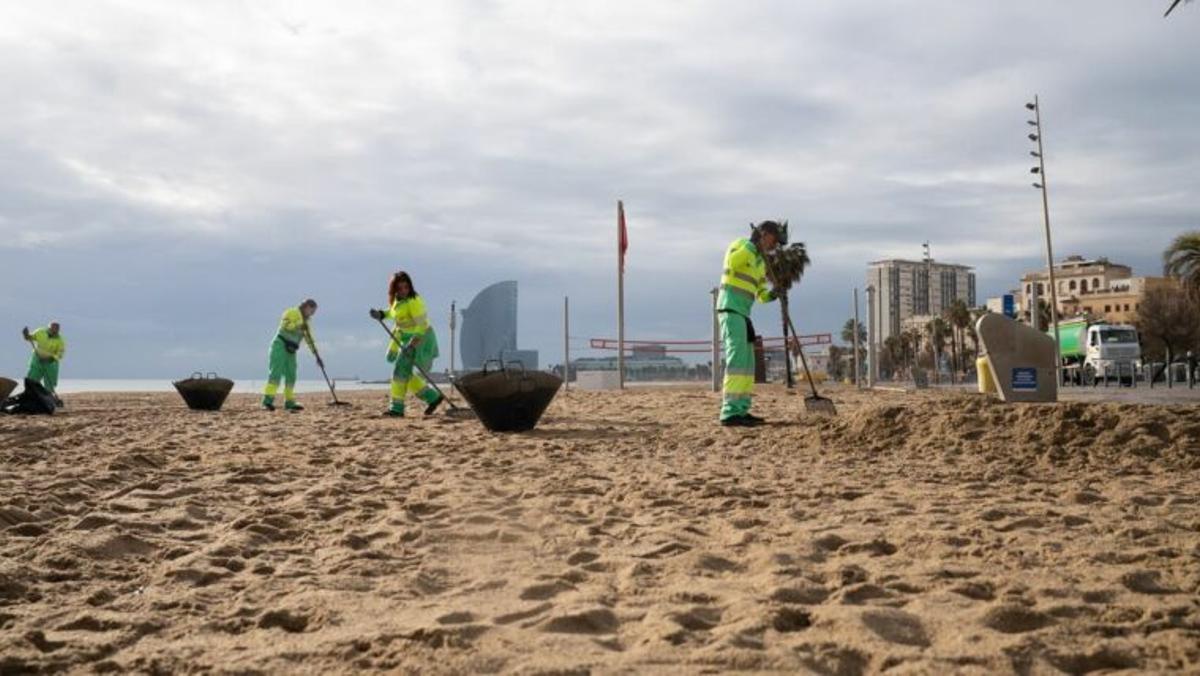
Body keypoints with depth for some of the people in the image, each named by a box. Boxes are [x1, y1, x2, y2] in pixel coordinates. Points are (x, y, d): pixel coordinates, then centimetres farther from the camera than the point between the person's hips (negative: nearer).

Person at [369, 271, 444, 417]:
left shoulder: (414, 301, -21)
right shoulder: (398, 299, 6)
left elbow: (421, 325, -24)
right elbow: (394, 312, 26)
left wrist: (412, 344, -31)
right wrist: (382, 314, 7)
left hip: (418, 338, -10)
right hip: (406, 339, 10)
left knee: (400, 371, -9)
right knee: (404, 373, 11)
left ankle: (397, 408, -2)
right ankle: (432, 397, 16)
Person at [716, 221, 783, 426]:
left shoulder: (760, 262, 22)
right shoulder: (741, 244, -3)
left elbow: (760, 294, 22)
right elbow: (732, 262, -26)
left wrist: (772, 294, 0)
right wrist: (753, 243, -19)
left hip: (742, 313, 10)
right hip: (730, 309, -10)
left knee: (748, 363, 9)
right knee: (737, 359, -18)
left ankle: (741, 411, 12)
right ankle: (730, 413, -23)